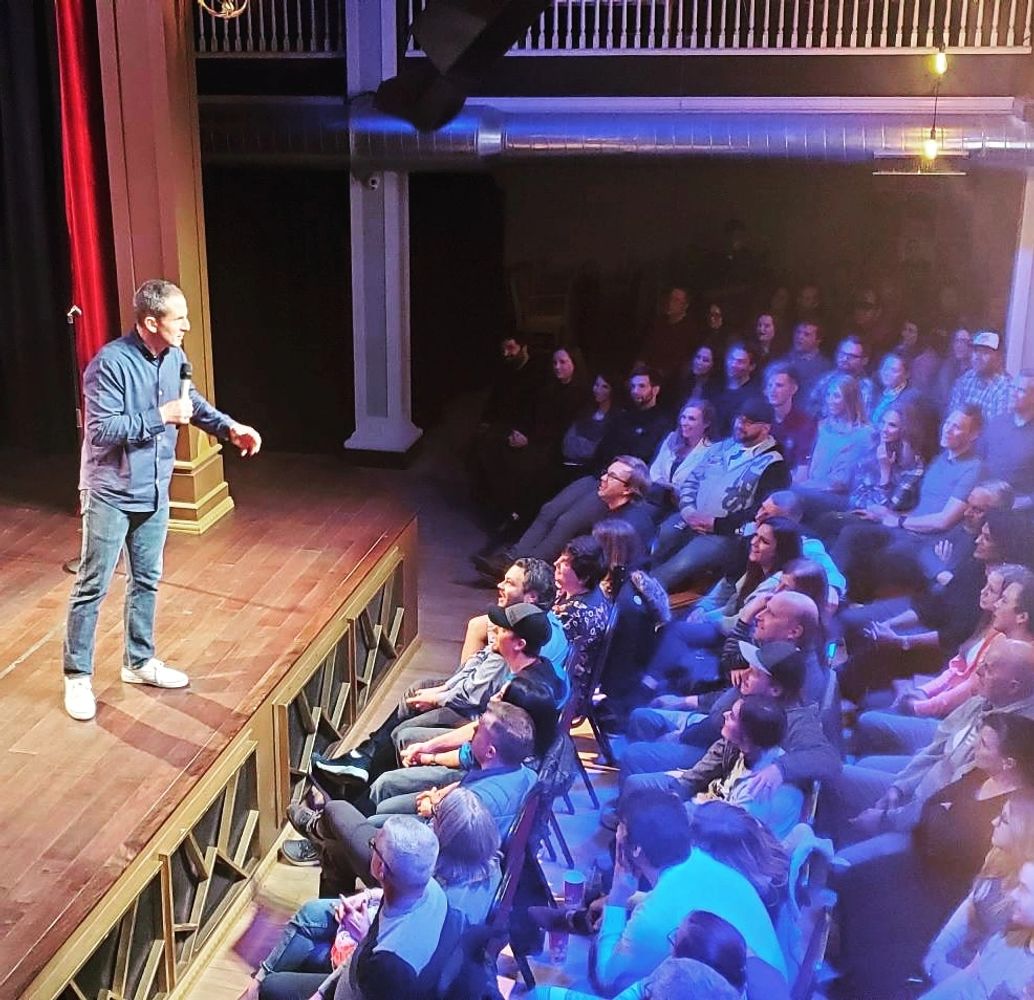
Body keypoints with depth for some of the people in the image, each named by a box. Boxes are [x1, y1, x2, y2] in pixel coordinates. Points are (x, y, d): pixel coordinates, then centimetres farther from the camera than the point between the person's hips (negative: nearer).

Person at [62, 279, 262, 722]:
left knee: (147, 580, 18)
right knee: (92, 587, 2)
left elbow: (191, 401, 17)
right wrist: (160, 416, -26)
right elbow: (100, 429, -25)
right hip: (110, 494, -7)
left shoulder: (174, 357, -1)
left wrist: (228, 427, 3)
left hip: (154, 492, 7)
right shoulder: (110, 363, -22)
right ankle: (77, 676, 14)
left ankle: (139, 661, 33)